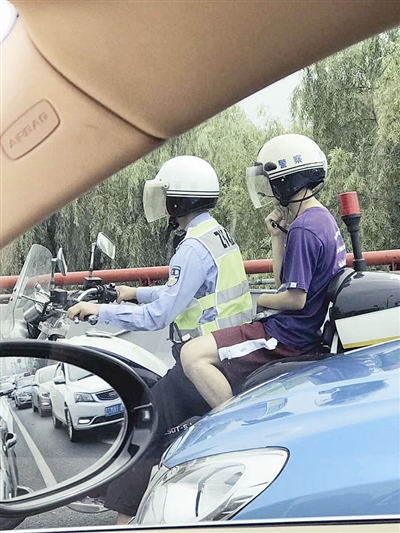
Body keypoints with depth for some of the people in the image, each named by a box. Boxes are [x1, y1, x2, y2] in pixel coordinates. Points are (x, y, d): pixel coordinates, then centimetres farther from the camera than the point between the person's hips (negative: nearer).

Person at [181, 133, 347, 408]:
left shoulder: (303, 229, -21)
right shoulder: (324, 219, 11)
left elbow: (295, 298, -23)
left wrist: (262, 300, -5)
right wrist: (277, 236, 4)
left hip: (291, 335, -11)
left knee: (193, 355, -16)